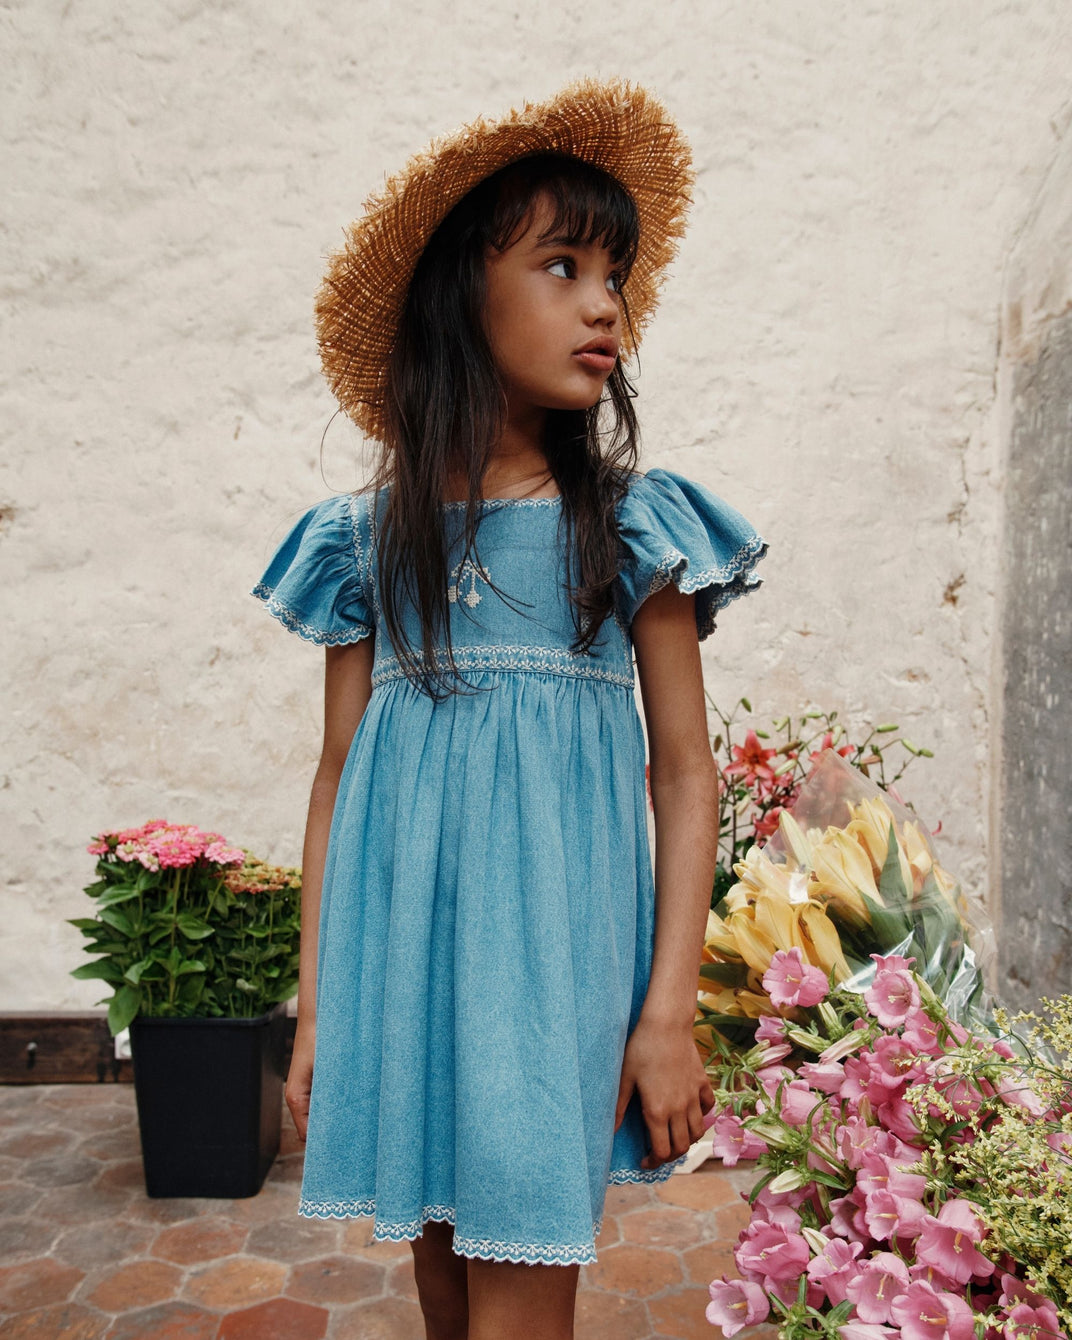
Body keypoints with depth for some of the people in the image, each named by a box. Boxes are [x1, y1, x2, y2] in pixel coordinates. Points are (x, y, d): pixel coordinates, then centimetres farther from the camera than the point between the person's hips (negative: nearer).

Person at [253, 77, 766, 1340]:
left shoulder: (633, 524, 0)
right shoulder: (367, 534, 4)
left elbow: (685, 774, -1)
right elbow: (336, 773, 5)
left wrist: (671, 1012, -7)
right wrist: (314, 1010, 6)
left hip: (554, 939, -2)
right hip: (400, 944, 2)